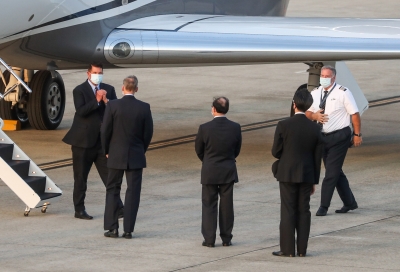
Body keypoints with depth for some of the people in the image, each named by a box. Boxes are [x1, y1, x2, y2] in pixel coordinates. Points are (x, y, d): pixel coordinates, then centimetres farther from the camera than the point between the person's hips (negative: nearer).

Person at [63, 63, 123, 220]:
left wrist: (106, 101, -16)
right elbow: (81, 111, -18)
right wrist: (96, 101, -25)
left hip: (102, 140, 3)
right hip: (83, 141, -3)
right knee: (80, 177, 4)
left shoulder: (108, 89, 9)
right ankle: (79, 210, 12)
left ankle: (118, 208, 4)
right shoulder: (79, 90, -4)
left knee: (110, 176, 1)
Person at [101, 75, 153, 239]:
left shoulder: (113, 105, -9)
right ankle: (128, 230, 2)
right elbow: (148, 133, 0)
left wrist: (107, 151, 9)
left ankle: (112, 228, 6)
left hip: (116, 156, 0)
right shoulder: (144, 108, -6)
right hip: (136, 156, 1)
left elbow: (105, 130, -6)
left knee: (112, 190, 10)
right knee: (133, 192, 4)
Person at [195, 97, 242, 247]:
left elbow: (199, 150, -1)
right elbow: (237, 150, 3)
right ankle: (226, 238, 13)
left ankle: (209, 239, 4)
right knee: (226, 205, 9)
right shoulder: (235, 128, -8)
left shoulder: (205, 128, -14)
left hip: (209, 172, -2)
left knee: (209, 205, 5)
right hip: (228, 172, 2)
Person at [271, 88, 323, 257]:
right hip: (307, 175, 3)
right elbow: (317, 157, 3)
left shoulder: (284, 126, -12)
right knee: (304, 211, 8)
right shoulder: (314, 128, -2)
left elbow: (276, 152, -7)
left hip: (287, 174, -3)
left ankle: (287, 249, 1)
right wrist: (315, 181, 11)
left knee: (288, 212, 1)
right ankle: (302, 249, 9)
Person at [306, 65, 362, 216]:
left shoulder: (343, 93, -11)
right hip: (323, 136, 7)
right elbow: (307, 113, 13)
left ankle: (324, 206, -2)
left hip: (339, 136, -7)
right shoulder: (315, 93, 6)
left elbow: (354, 114, -10)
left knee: (332, 172, -6)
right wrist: (314, 115, -10)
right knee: (335, 172, 14)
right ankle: (349, 203, 26)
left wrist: (357, 134, -13)